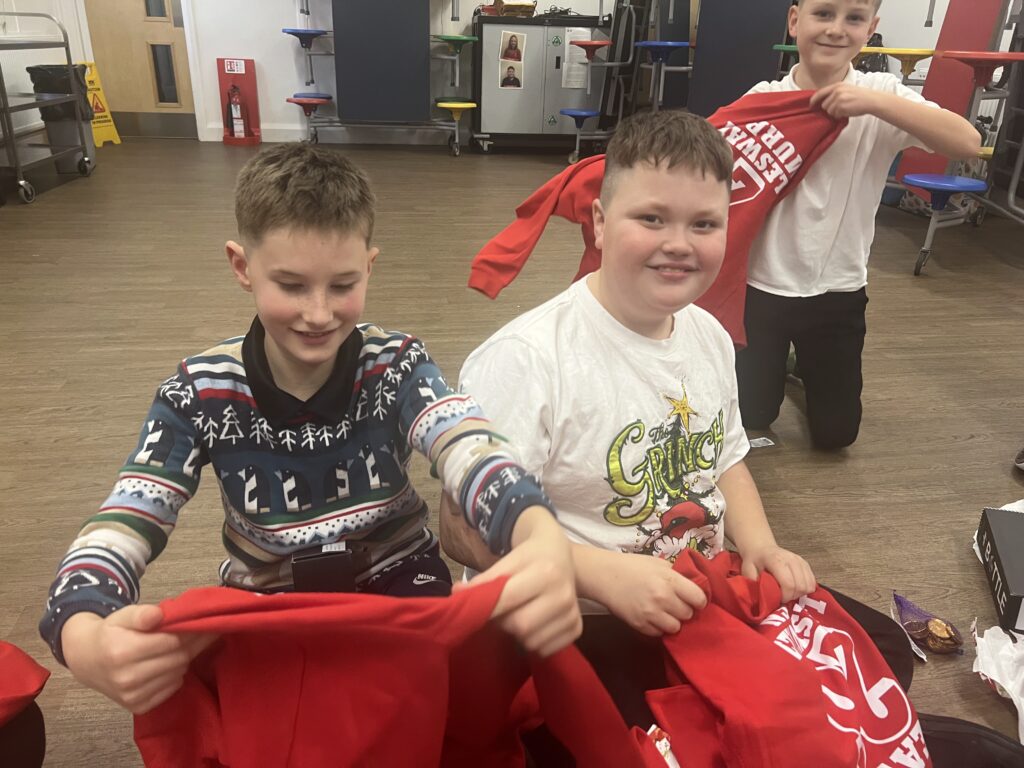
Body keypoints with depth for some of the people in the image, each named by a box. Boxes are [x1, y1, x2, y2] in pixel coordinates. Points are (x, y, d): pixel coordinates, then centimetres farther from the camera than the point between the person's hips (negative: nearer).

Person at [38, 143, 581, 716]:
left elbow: (478, 462, -34)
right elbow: (118, 533, -18)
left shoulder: (397, 368, -16)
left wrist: (544, 540, -59)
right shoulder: (201, 394, -14)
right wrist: (84, 637, -44)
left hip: (397, 583, 0)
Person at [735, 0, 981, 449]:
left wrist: (876, 103, -27)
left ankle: (807, 367, 42)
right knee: (749, 418, 11)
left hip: (838, 293, 1)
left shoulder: (882, 94, -6)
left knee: (835, 433, 12)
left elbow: (968, 143, -19)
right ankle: (778, 364, 41)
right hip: (760, 286, 0)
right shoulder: (763, 97, -5)